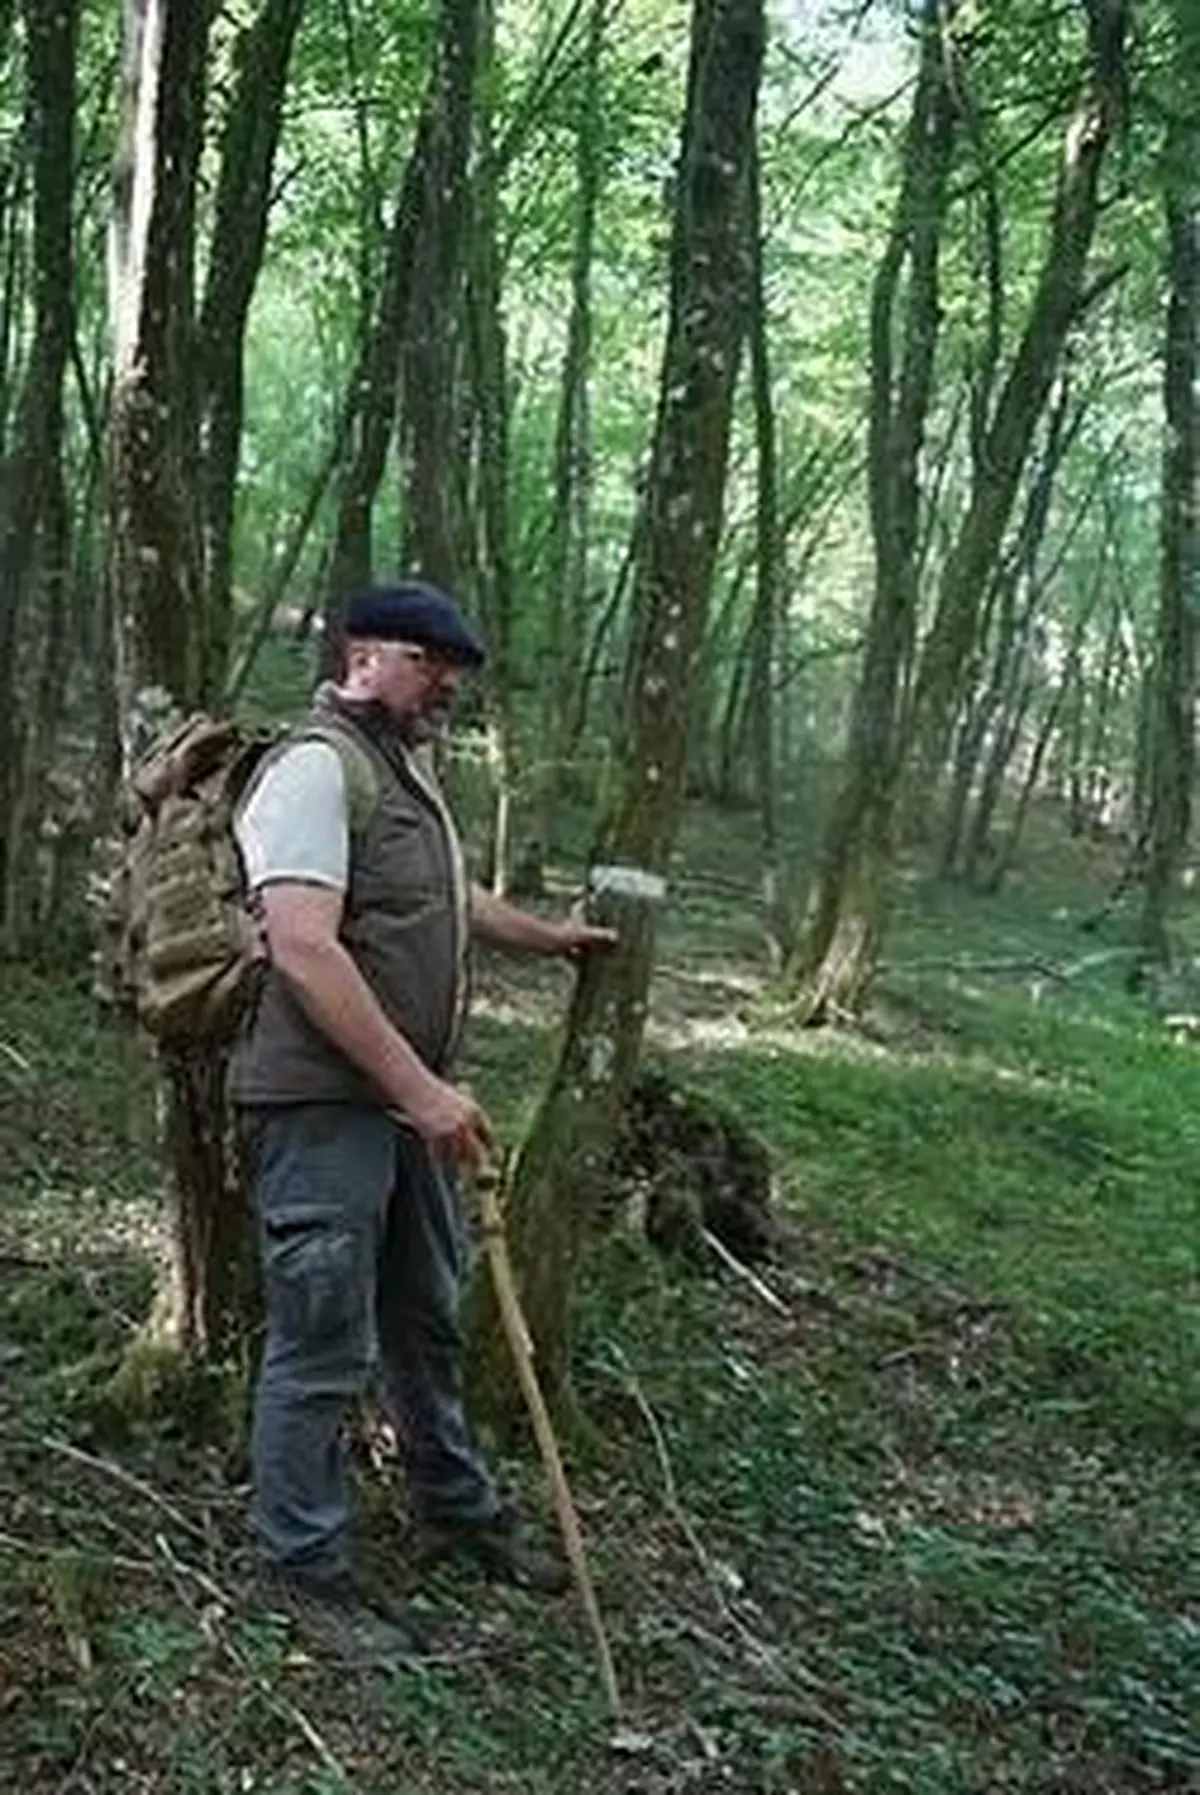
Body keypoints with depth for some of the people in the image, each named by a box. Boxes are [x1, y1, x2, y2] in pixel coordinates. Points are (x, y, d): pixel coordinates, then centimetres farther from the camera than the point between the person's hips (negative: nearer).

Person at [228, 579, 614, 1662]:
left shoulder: (409, 769, 15)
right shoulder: (317, 767, -16)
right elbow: (306, 949, -27)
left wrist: (550, 937, 44)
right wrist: (422, 1090, -27)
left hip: (408, 1100, 10)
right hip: (323, 1106, -10)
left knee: (428, 1320, 21)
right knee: (324, 1348, 1)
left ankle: (458, 1510, 38)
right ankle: (307, 1566, 17)